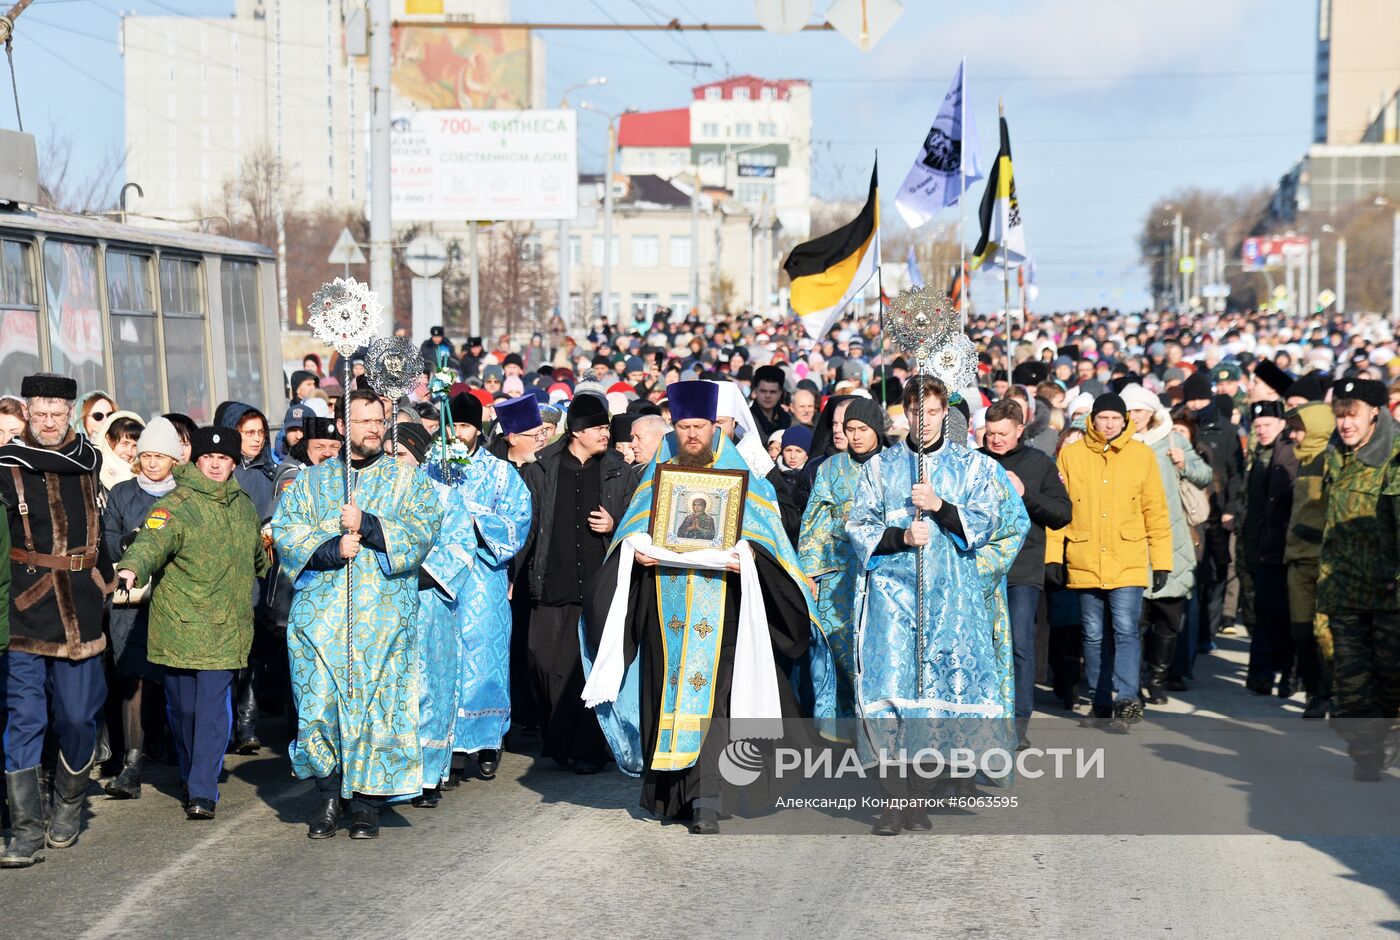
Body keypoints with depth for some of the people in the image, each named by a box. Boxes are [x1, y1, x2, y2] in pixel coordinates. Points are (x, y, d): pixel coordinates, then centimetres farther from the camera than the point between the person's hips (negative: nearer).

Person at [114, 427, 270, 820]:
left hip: (225, 629, 3)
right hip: (178, 625, -3)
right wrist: (131, 569, -46)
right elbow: (152, 541, -27)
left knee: (214, 708, -7)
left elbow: (258, 553, 28)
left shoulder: (243, 505, 10)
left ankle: (202, 791, -7)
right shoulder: (176, 505, -8)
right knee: (182, 707, 9)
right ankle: (194, 780, 27)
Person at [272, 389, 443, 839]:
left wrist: (367, 525, -14)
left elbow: (422, 532, -3)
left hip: (382, 614, -1)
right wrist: (329, 548, -13)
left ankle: (367, 802, 7)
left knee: (376, 702, -3)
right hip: (320, 611, 1)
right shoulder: (310, 480, 14)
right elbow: (284, 530, 3)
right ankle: (329, 794, 12)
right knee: (319, 703, -4)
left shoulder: (407, 479, 11)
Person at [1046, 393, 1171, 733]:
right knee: (1093, 636, 9)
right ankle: (1100, 704, 18)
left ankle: (1126, 700, -14)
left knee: (1126, 631, -13)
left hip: (1128, 563, -2)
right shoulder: (1071, 455, 3)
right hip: (1085, 563, 2)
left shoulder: (1142, 455, 2)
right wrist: (1053, 555, 0)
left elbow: (1155, 511, 3)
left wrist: (1161, 561, 1)